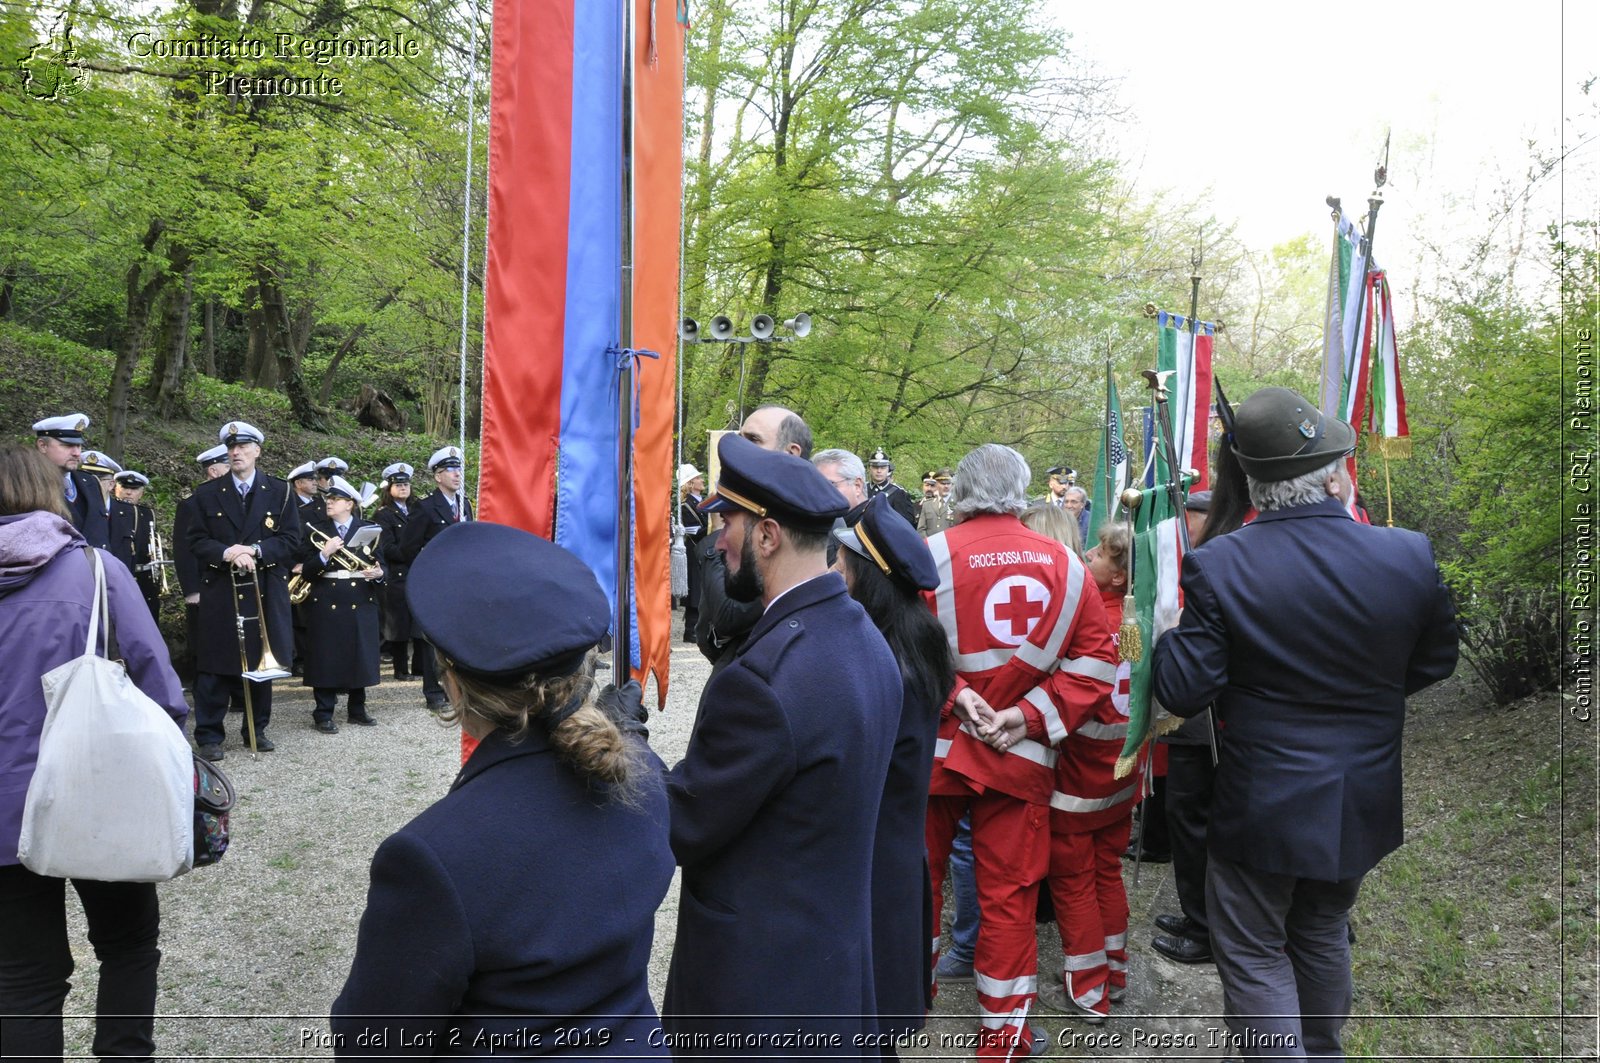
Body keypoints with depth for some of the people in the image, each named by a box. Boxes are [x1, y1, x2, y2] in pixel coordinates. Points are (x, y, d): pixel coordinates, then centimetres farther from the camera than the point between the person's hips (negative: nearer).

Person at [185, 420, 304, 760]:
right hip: (219, 592, 0)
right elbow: (196, 541, 2)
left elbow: (291, 540, 0)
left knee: (262, 662, 8)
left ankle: (256, 729, 21)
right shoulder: (207, 494, 7)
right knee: (214, 664, 0)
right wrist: (226, 553, -17)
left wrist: (256, 550, -16)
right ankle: (209, 735, 9)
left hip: (266, 593, 1)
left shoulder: (280, 492, 5)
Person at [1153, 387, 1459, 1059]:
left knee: (1256, 956, 12)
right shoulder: (1411, 556, -12)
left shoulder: (1218, 567, -21)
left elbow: (1181, 693, -18)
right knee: (1323, 937, 27)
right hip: (1364, 805, 4)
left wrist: (1170, 635, 1)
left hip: (1259, 807, -4)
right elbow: (1436, 668, 2)